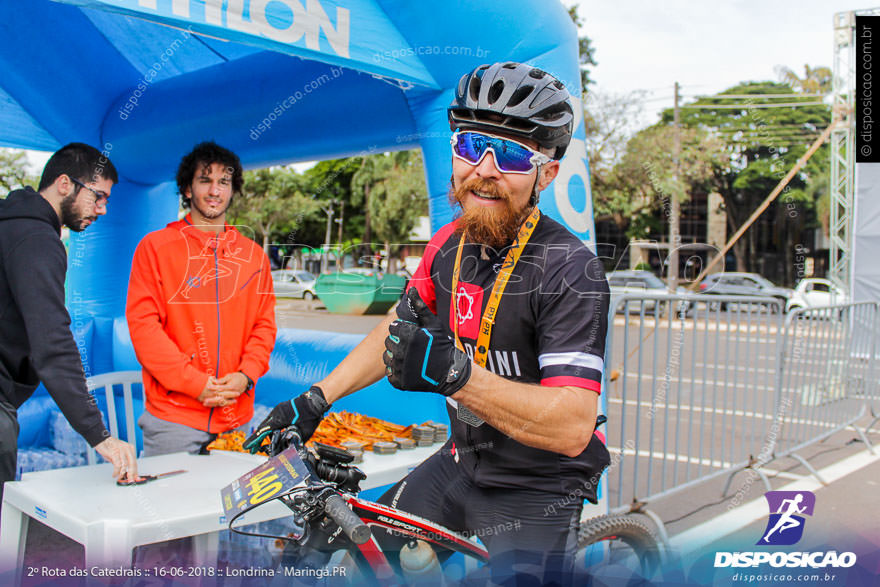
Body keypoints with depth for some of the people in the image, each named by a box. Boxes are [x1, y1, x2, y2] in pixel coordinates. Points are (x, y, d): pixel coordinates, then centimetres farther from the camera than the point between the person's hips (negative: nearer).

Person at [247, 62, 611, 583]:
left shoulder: (571, 270, -25)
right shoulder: (450, 244, -3)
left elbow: (571, 427, -32)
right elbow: (397, 331, 11)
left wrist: (452, 373, -42)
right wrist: (316, 399, 4)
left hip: (537, 492, -6)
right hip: (461, 463, 6)